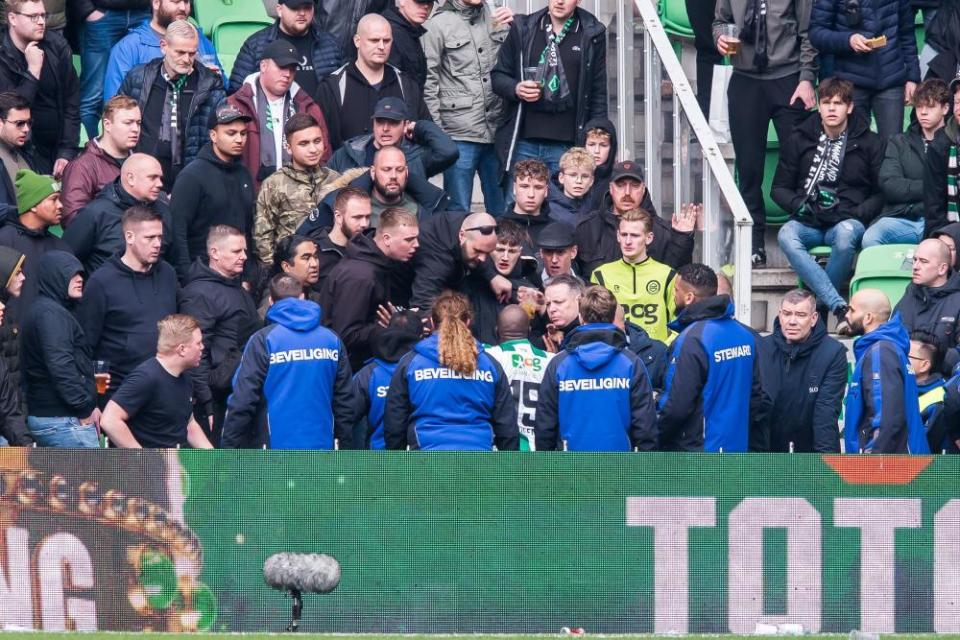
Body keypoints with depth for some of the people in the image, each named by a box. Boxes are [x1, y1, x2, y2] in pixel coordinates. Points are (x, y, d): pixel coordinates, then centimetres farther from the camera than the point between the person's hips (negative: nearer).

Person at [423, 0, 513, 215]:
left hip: (497, 131, 4)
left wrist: (514, 26, -3)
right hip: (460, 135, -4)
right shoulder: (439, 24, -1)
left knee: (500, 207, 9)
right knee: (459, 210, -1)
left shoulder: (497, 18, 10)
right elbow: (428, 83, -3)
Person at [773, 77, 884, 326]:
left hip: (848, 221, -2)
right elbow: (779, 188, 15)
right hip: (809, 222, 2)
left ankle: (822, 305, -24)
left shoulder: (869, 143, 7)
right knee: (786, 235, -34)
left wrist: (856, 214, -10)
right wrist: (800, 206, -5)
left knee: (846, 234, -39)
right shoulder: (799, 141, 13)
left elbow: (882, 192, 5)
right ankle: (840, 307, -42)